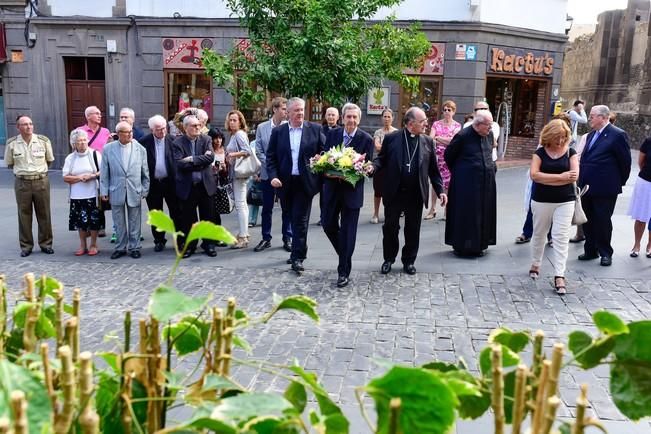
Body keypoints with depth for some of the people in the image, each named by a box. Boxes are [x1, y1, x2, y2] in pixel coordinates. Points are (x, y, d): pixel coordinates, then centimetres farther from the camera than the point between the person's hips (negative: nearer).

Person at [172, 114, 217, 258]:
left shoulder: (206, 140, 3)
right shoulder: (177, 143, -3)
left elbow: (210, 157, -12)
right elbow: (180, 164, -15)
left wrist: (192, 159, -16)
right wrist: (201, 162, -14)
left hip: (205, 184, 1)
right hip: (187, 186, -1)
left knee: (208, 216, 8)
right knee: (187, 218, 7)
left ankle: (208, 243, 22)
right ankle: (189, 245, 21)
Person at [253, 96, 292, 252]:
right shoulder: (262, 127, 3)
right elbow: (259, 151, 2)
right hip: (268, 173, 1)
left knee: (287, 208, 6)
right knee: (267, 208, 8)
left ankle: (287, 238, 16)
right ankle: (266, 239, 18)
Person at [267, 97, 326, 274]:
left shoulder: (315, 129, 1)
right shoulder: (278, 131, 4)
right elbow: (271, 157, 3)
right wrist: (273, 176, -9)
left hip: (305, 182, -2)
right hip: (285, 183, 2)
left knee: (300, 220, -4)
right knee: (294, 219, 15)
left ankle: (297, 257, 0)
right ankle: (298, 250, 32)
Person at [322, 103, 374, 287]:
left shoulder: (366, 139, -7)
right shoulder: (332, 134, 2)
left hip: (352, 190, -3)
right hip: (332, 187, 4)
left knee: (348, 231, 1)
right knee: (328, 224, 9)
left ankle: (344, 272, 10)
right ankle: (345, 253, 36)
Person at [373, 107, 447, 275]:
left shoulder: (428, 141, 5)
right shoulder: (391, 138, -1)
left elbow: (433, 169, 8)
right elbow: (381, 159, 3)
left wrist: (440, 190, 2)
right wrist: (373, 167, -19)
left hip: (416, 195, 2)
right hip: (394, 192, -2)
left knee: (413, 229, 9)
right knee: (390, 227, 7)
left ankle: (409, 261, 25)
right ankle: (388, 259, 25)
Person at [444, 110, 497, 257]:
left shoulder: (489, 134, 3)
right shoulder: (463, 136, -13)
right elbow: (448, 155, -2)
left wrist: (490, 168, 16)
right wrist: (457, 172, 7)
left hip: (485, 182, 6)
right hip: (466, 183, -6)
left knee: (483, 214, 10)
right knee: (465, 214, 0)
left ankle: (479, 244, 21)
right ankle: (461, 245, 11)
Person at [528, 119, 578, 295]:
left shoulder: (570, 152, 1)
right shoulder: (540, 152, -1)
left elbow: (574, 176, -10)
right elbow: (534, 175, -14)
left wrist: (545, 179, -13)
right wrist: (560, 177, -16)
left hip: (565, 201, 0)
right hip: (541, 201, 1)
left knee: (561, 238, -5)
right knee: (539, 234, 15)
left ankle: (559, 276, -5)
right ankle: (535, 264, 35)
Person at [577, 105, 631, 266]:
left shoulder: (618, 135, -11)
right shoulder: (591, 135, 14)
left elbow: (625, 161, -8)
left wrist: (620, 182, 0)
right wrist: (581, 180, 12)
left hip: (605, 189, -7)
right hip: (587, 187, 7)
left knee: (603, 221, 3)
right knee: (588, 221, 13)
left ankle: (605, 253, 18)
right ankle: (591, 250, 25)